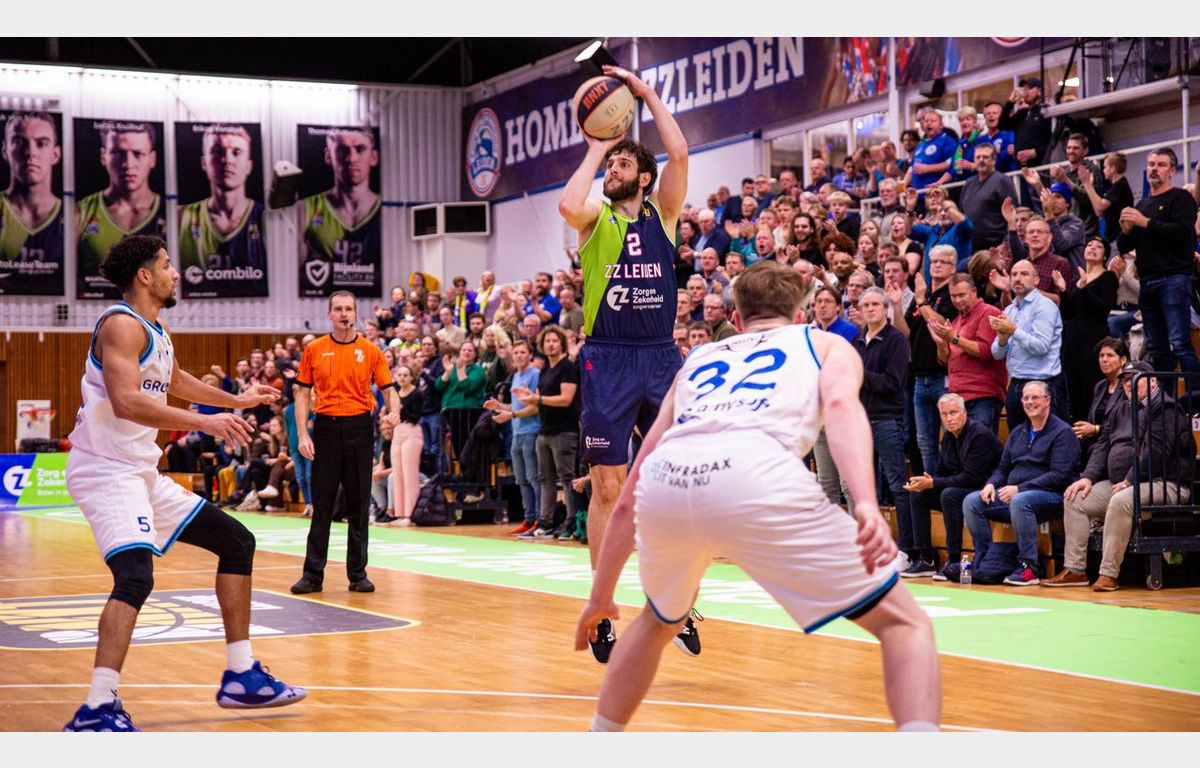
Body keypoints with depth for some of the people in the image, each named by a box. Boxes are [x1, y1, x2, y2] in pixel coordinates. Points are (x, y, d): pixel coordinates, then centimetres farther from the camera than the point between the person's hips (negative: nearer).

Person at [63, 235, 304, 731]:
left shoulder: (158, 331, 16)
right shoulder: (122, 326, -15)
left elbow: (176, 381, 37)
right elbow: (126, 402, -29)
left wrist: (238, 400, 43)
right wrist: (204, 421, -32)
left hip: (142, 473, 10)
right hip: (105, 471, -10)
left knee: (236, 541, 13)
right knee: (136, 575, -29)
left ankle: (241, 678, 18)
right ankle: (97, 711, -31)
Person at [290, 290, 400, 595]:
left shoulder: (370, 351, 5)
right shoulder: (314, 350, 5)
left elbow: (388, 388, 4)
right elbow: (303, 394, 6)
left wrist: (394, 411, -18)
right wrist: (303, 435, -4)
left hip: (359, 429, 0)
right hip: (326, 429, 0)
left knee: (358, 505, 4)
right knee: (321, 505, 1)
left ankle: (358, 573, 11)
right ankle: (313, 574, 6)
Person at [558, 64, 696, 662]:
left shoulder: (661, 214, 9)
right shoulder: (597, 219, 5)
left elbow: (679, 153, -6)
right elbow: (567, 205, -19)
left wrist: (645, 92, -1)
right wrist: (594, 149, -5)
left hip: (661, 357, 2)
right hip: (608, 361, -2)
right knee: (607, 488, 0)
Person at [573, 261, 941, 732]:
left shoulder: (697, 361, 39)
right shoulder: (827, 343, 30)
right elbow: (840, 404, 3)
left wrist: (600, 597, 50)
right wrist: (866, 505, -11)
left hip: (664, 481, 4)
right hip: (755, 477, -4)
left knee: (660, 622, 36)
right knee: (904, 624, 10)